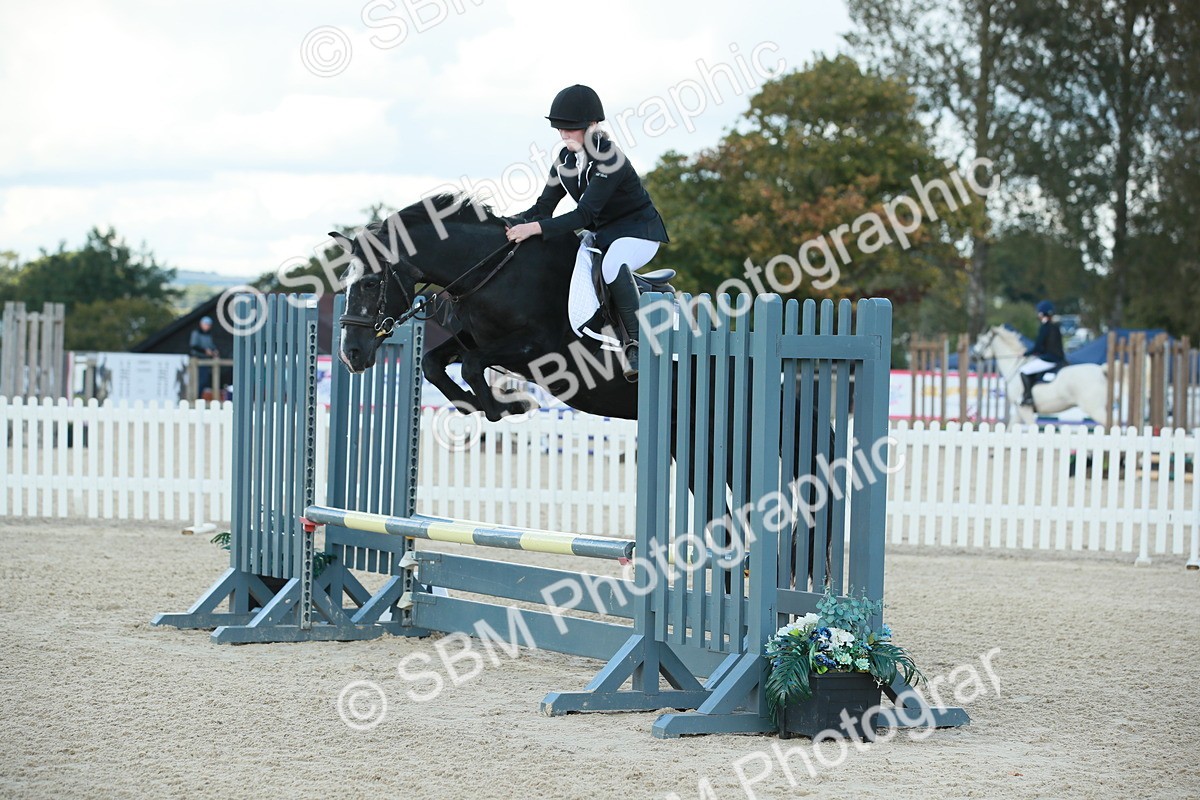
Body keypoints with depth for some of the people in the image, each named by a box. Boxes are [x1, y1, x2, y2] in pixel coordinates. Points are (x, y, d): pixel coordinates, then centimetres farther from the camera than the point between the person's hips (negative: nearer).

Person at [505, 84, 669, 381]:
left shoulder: (610, 161, -23)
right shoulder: (565, 160, 2)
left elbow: (585, 214, -29)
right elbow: (544, 207, 6)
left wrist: (536, 228, -36)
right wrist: (512, 224, -11)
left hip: (639, 232, -6)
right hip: (600, 235, 6)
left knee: (612, 263, -42)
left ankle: (635, 342, -30)